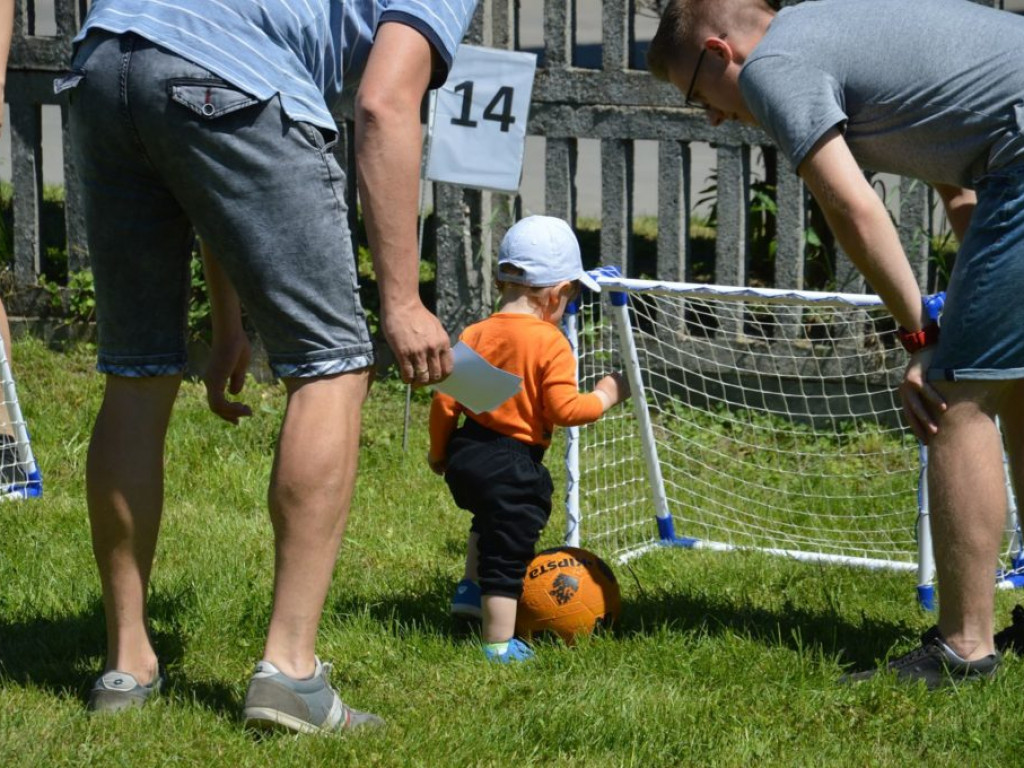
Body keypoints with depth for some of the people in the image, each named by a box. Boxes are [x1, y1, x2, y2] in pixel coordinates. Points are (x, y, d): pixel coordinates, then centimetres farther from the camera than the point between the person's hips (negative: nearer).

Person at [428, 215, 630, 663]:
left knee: (491, 521, 36)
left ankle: (471, 588, 39)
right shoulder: (551, 343, -14)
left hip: (465, 456, 7)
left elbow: (445, 399, 3)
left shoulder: (475, 335, 2)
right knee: (507, 554, 2)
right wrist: (605, 396, -1)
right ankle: (499, 644, 7)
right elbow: (564, 410, -18)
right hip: (514, 466, -7)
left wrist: (438, 450, 17)